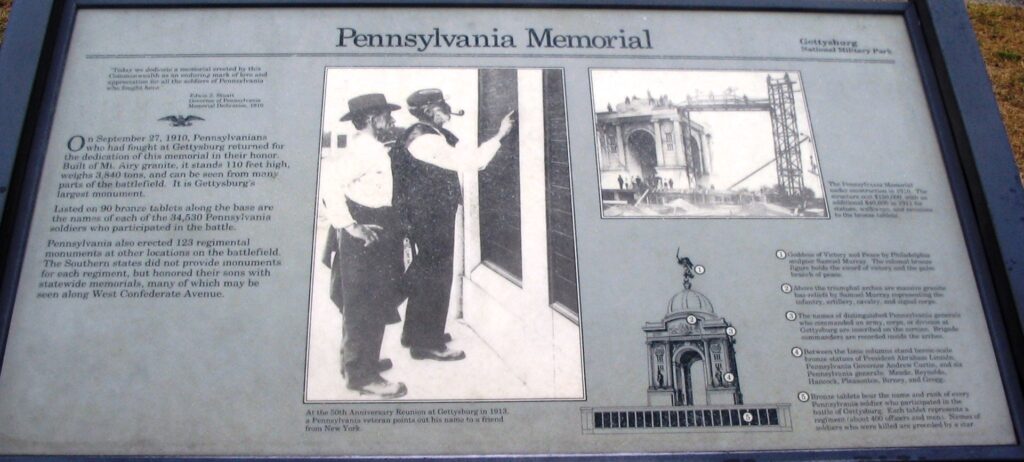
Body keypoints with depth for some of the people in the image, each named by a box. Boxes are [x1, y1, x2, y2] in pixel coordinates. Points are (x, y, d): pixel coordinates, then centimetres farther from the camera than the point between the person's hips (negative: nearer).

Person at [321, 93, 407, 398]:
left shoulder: (369, 148, 13)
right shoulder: (366, 149, -18)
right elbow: (329, 179, -30)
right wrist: (350, 225, -29)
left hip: (374, 237, 10)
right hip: (365, 238, -10)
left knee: (361, 305, 20)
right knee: (365, 307, -4)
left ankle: (357, 360, 33)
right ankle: (361, 375, 4)